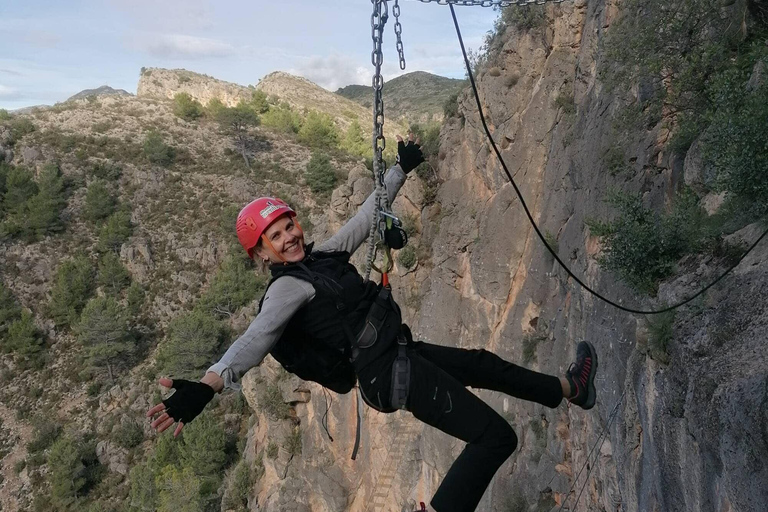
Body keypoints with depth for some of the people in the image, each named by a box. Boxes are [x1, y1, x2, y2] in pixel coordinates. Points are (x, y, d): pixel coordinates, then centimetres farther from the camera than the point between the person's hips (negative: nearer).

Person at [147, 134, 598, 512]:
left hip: (404, 356, 10)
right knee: (496, 437, -9)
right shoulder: (287, 288, -16)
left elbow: (367, 217, 19)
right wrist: (206, 386, -48)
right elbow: (254, 340, -31)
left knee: (482, 363, 26)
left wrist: (401, 170, 25)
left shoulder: (322, 257, 11)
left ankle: (570, 390, 47)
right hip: (391, 374, -10)